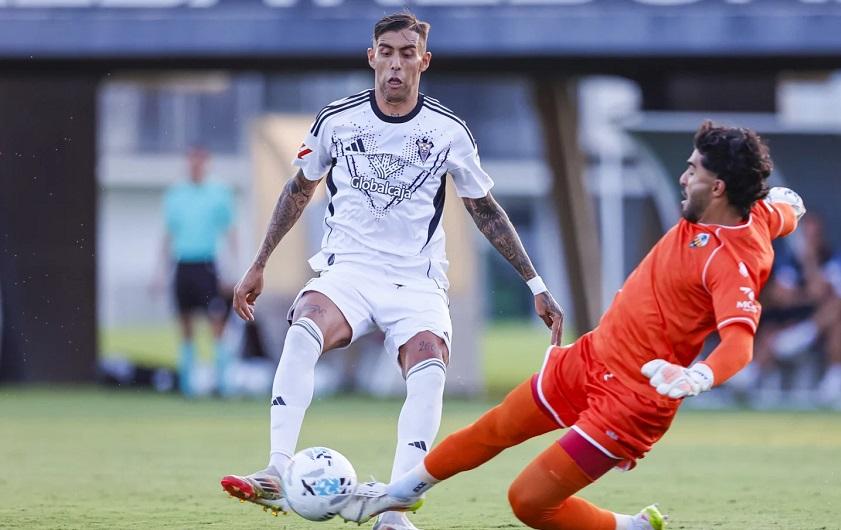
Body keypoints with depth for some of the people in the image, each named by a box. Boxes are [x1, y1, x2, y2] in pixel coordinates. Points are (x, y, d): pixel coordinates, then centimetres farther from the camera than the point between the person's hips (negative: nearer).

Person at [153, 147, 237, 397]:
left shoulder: (219, 193, 3)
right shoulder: (175, 194, 12)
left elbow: (230, 233, 3)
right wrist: (162, 269, 13)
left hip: (207, 264, -3)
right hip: (183, 264, 3)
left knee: (216, 320, -11)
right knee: (185, 322, 4)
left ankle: (222, 376, -8)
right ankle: (188, 378, 11)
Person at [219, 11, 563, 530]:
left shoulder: (449, 132, 1)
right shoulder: (337, 120, 2)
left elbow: (485, 210, 12)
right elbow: (300, 189, 18)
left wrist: (536, 285, 10)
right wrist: (258, 266, 19)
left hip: (417, 285, 0)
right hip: (347, 272, 0)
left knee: (429, 371, -31)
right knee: (305, 331, -34)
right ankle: (277, 477, -40)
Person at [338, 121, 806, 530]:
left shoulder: (732, 261, -29)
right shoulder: (757, 214, -4)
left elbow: (740, 341, -43)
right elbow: (786, 212, 18)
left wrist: (698, 377, -61)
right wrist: (786, 201, 41)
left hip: (632, 400, -9)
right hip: (591, 358, 9)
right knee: (493, 431, 24)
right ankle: (403, 491, 48)